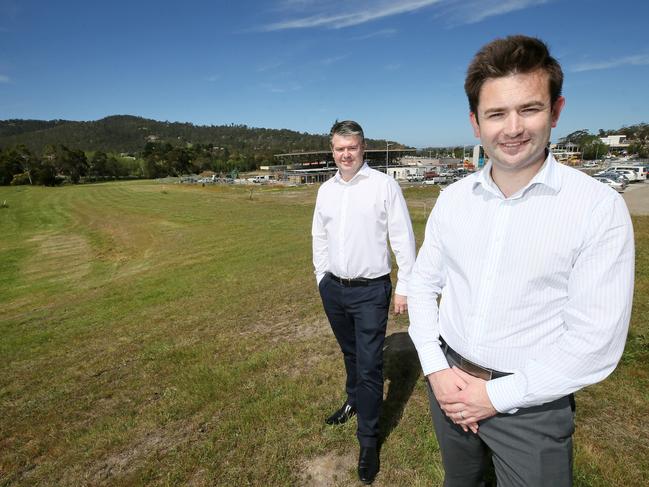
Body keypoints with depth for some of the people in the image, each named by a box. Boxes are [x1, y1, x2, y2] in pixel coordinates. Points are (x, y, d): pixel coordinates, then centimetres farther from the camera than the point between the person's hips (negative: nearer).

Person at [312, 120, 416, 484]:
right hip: (334, 289, 5)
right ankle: (355, 400, 48)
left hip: (370, 291, -5)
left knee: (369, 364, 0)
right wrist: (322, 277, 14)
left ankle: (369, 440, 19)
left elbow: (403, 239, -9)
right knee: (350, 353, 23)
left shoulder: (384, 185, -9)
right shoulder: (326, 190, 7)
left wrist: (404, 286, -9)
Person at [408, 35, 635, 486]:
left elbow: (595, 340, -17)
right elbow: (423, 284, 2)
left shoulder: (600, 207, -16)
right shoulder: (452, 199, -4)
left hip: (531, 403, -3)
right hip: (450, 382, 4)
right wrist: (436, 370, -7)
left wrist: (497, 395, -15)